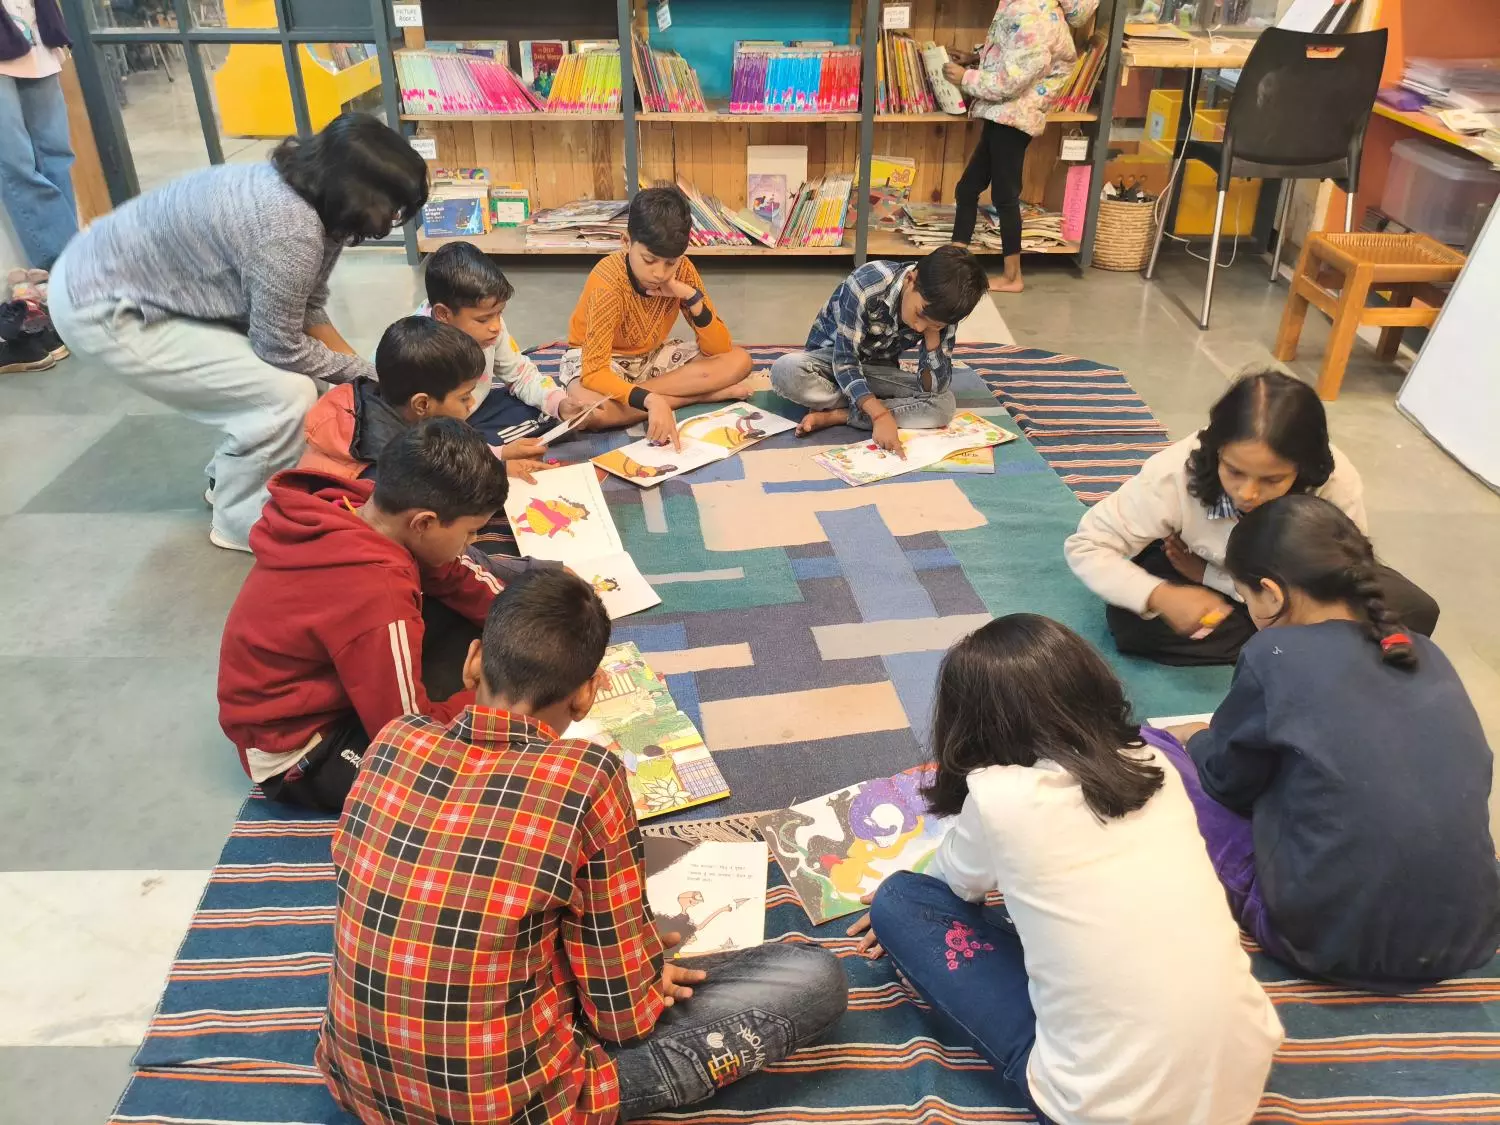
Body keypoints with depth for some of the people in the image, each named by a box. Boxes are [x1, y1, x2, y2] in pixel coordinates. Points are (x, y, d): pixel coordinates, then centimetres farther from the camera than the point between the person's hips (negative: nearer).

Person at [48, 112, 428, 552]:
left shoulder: (308, 196, -3)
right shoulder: (289, 230, -32)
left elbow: (306, 312, 5)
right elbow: (282, 347, -21)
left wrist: (364, 369, 1)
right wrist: (364, 374, -7)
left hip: (126, 277, 9)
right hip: (101, 309, -9)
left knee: (302, 373, 9)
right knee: (286, 395, -15)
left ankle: (231, 479, 30)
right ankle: (241, 520, 7)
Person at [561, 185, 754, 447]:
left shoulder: (683, 270, -16)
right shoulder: (608, 281, -30)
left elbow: (718, 349, -14)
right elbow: (593, 374, -38)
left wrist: (692, 297, -29)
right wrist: (650, 400, -53)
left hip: (651, 356, 5)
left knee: (739, 361, -15)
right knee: (586, 407, -42)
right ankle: (704, 395, -26)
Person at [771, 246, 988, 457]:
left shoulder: (942, 311, -18)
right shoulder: (866, 285, -32)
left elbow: (935, 387, -19)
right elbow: (845, 362, -32)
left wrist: (932, 333, -33)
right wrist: (880, 414, -43)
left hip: (878, 370, 3)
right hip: (832, 358, -2)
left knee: (943, 404, -25)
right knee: (785, 371, -37)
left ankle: (835, 415, -22)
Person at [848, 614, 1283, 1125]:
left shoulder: (997, 795, -14)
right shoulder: (1153, 765, 2)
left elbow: (957, 884, 10)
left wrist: (898, 912, 33)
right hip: (1246, 1074, 6)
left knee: (898, 901, 6)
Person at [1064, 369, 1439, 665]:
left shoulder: (1337, 484, -34)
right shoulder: (1176, 472, -35)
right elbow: (1085, 546, -29)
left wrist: (1209, 575, -28)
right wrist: (1161, 596, -45)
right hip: (1200, 568, 0)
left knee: (1413, 612, -23)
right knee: (1127, 619, -31)